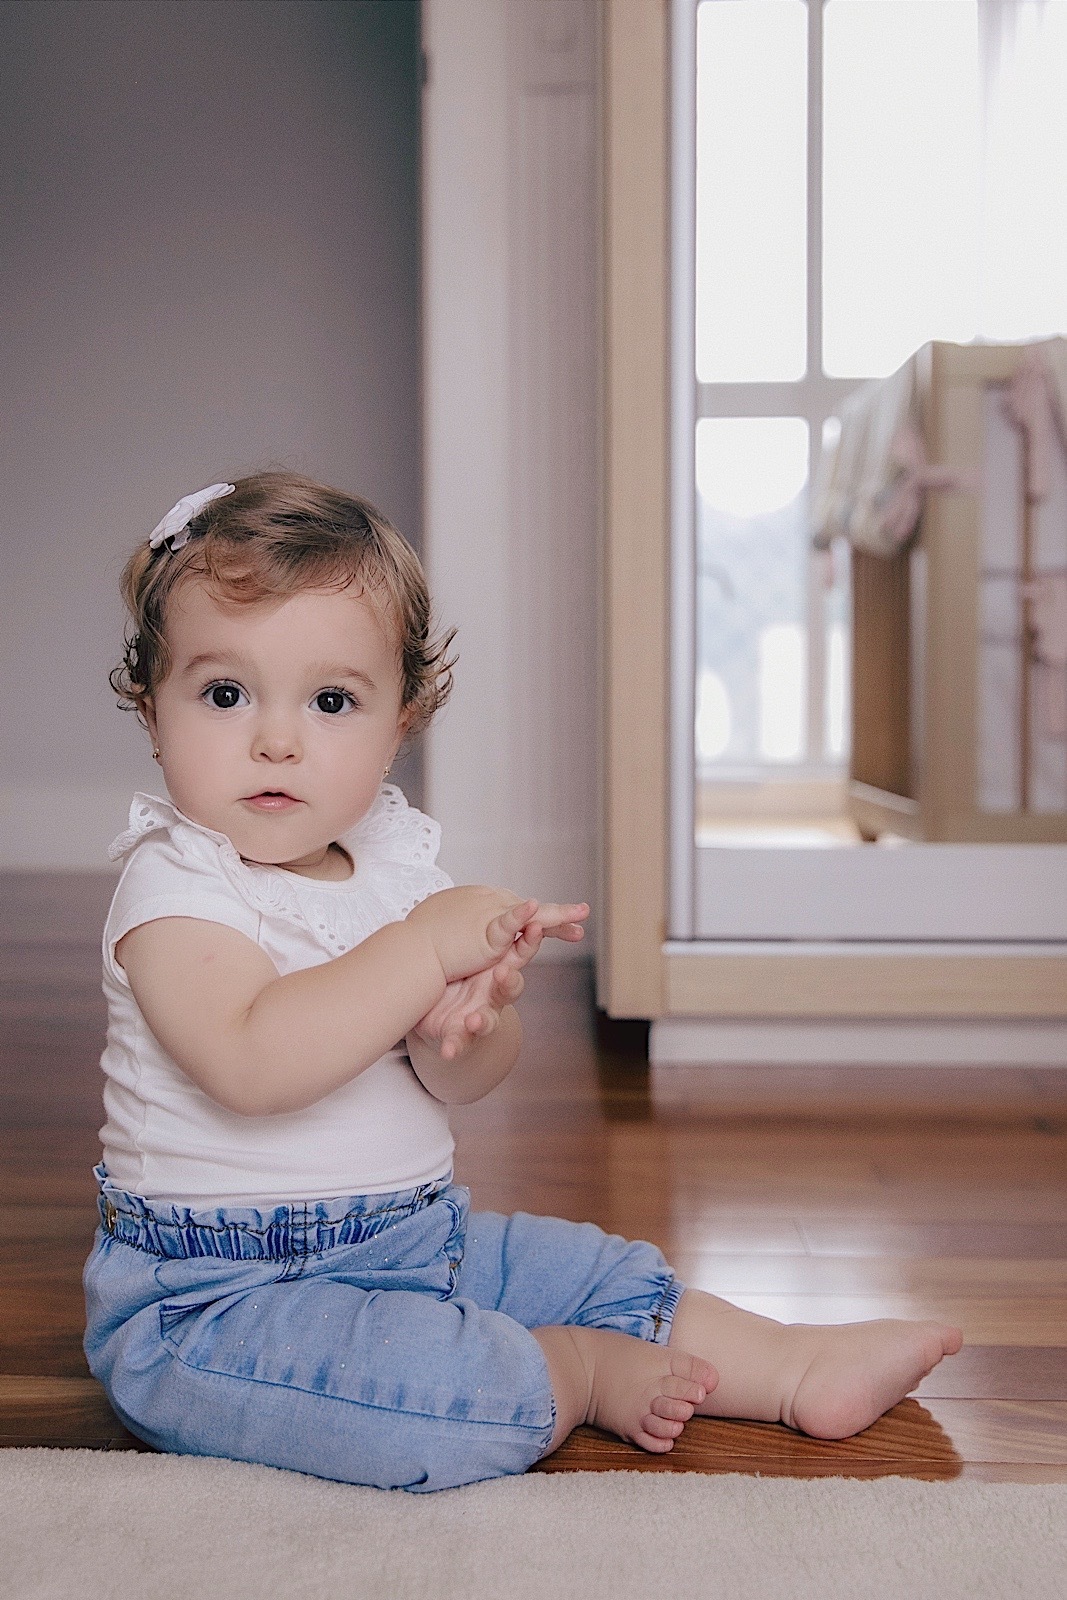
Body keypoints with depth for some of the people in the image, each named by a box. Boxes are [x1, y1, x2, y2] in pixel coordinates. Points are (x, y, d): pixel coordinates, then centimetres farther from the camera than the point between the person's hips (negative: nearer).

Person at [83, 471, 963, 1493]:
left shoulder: (393, 858, 4)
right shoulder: (173, 888, -16)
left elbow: (458, 1084, 2)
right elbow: (251, 1064, -35)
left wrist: (469, 1031, -23)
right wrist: (427, 947, -31)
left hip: (413, 1243, 8)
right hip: (212, 1290, -7)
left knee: (598, 1273, 9)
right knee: (436, 1379, -30)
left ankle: (803, 1369, 27)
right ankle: (583, 1374, -1)